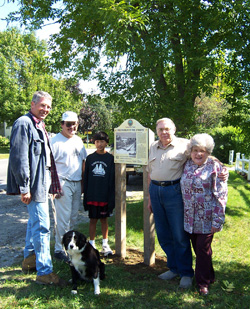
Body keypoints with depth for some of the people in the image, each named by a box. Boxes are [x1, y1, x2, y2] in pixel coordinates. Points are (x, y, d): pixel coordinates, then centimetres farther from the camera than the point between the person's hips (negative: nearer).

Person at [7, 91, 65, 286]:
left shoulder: (39, 126, 15)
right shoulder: (23, 124, -14)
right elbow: (19, 158, -19)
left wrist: (51, 183, 17)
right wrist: (24, 187, -20)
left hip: (42, 182, 10)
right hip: (34, 184, -10)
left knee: (35, 222, 20)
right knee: (42, 226, -7)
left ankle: (29, 261, 35)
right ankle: (44, 272, 3)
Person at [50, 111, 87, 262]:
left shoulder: (78, 140, 13)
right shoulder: (55, 141, -8)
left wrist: (83, 182, 16)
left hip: (77, 183, 7)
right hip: (63, 183, -7)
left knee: (73, 217, 13)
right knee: (63, 218, -5)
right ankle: (59, 249, 7)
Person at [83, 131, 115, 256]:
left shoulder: (110, 158, 2)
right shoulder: (90, 158, 6)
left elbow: (113, 179, 0)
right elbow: (86, 177, 6)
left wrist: (111, 197, -6)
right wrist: (85, 196, 1)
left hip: (105, 196, -1)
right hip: (92, 196, 1)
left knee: (104, 219, 9)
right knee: (93, 219, 7)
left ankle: (105, 244, 21)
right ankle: (91, 244, 16)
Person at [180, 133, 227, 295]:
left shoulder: (215, 167, -9)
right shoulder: (187, 165, 6)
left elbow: (221, 195, -10)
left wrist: (217, 220, -14)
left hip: (206, 218, -5)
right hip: (190, 217, 5)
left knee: (203, 248, 0)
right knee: (197, 248, 14)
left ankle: (204, 282, 18)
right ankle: (208, 275, 34)